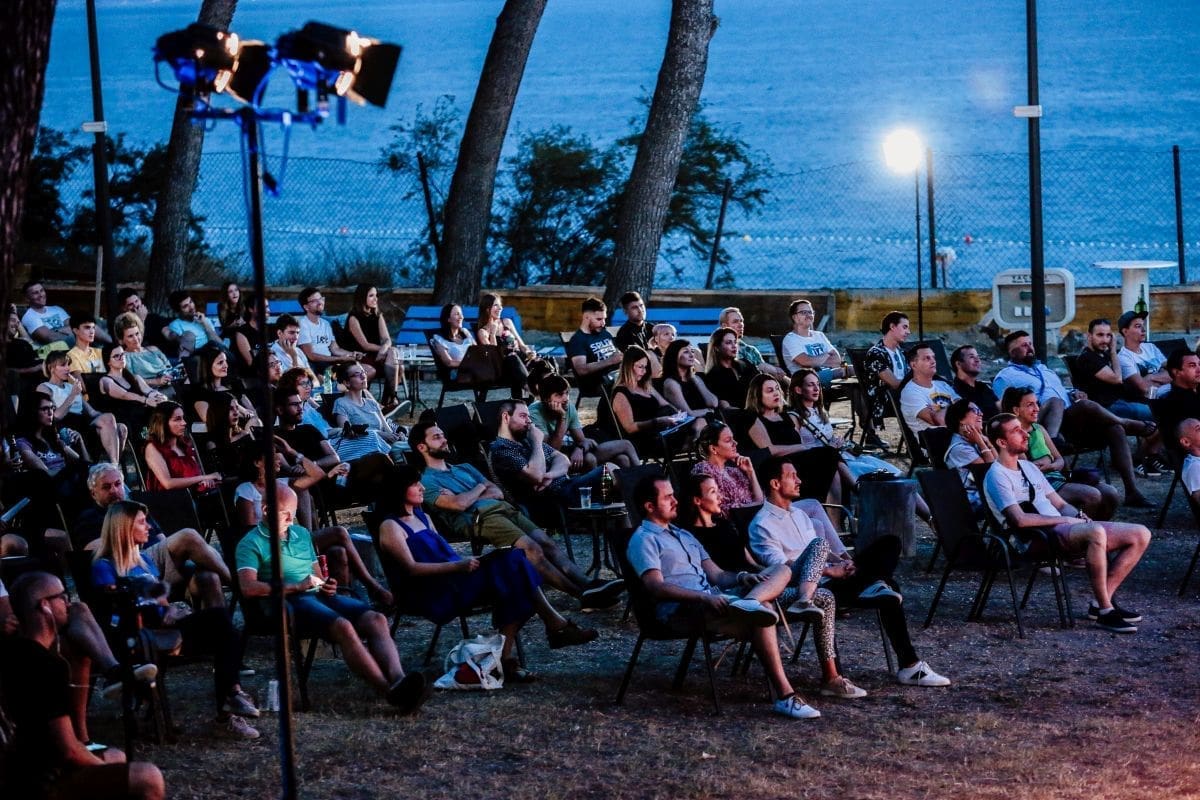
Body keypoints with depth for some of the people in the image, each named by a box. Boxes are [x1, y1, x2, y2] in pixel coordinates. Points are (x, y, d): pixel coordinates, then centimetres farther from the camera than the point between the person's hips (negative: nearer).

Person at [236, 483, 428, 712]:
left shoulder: (302, 534, 27)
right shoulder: (251, 544, 4)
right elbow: (248, 588, -11)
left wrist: (326, 585, 8)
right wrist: (296, 587, -14)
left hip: (318, 596, 7)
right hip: (291, 603, -7)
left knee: (376, 619, -20)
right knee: (343, 627, -34)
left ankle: (397, 679, -42)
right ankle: (390, 693, -45)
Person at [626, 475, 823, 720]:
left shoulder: (684, 535, 31)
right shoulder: (643, 540, 2)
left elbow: (716, 575, 24)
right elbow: (656, 587, -14)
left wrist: (743, 578, -1)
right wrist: (704, 598, -28)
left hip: (712, 600, 9)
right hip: (682, 611, -9)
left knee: (782, 571, -9)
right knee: (760, 618, -33)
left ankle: (748, 602, -40)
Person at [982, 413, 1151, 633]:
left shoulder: (1028, 468, 25)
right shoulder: (997, 476, -5)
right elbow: (1019, 519, -18)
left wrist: (1077, 515, 2)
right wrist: (1064, 520, -13)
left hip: (1062, 526, 9)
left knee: (1140, 535, -1)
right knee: (1096, 532, -40)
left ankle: (1102, 602, -4)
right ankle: (1105, 611, -30)